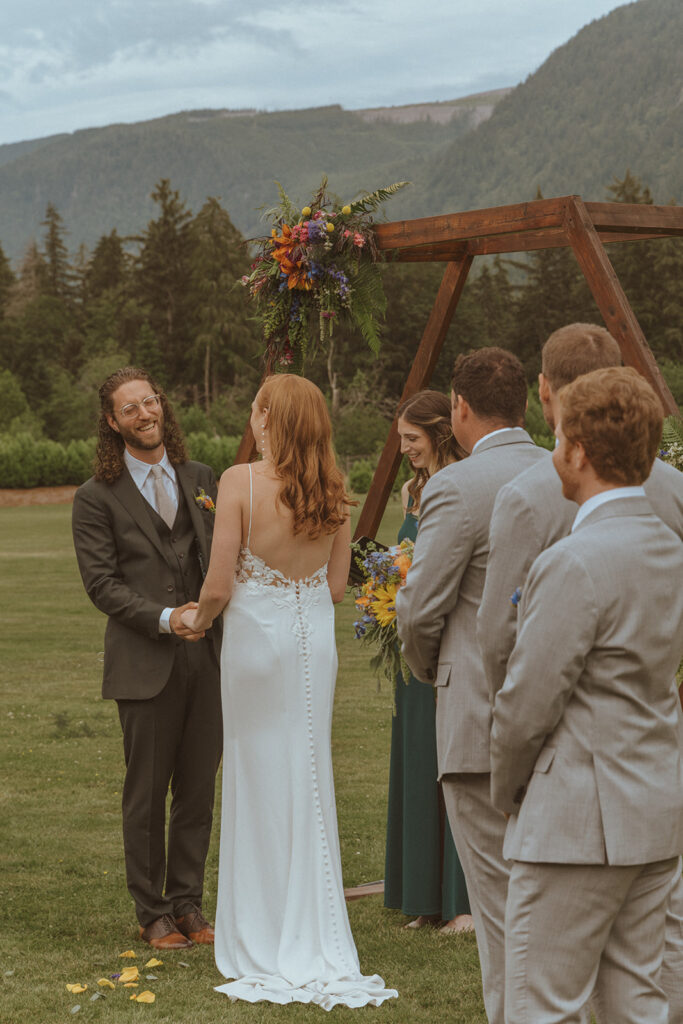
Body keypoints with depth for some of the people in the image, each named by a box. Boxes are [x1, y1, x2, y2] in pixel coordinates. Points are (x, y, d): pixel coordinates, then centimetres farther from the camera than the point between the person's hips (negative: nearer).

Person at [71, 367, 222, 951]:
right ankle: (153, 911, 15)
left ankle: (188, 903, 21)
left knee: (198, 789, 9)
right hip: (145, 664, -4)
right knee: (147, 793, 3)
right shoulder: (97, 498, -1)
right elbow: (101, 582, -6)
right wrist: (164, 619, -18)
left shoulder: (200, 480, 12)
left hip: (206, 658, 4)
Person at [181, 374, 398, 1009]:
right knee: (309, 780, 12)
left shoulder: (239, 481, -14)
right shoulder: (331, 488, 0)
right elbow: (336, 585, 6)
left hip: (256, 635, -4)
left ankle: (262, 948, 14)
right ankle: (313, 944, 17)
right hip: (315, 637, 4)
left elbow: (220, 586, -14)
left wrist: (198, 618, 7)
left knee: (258, 780, 6)